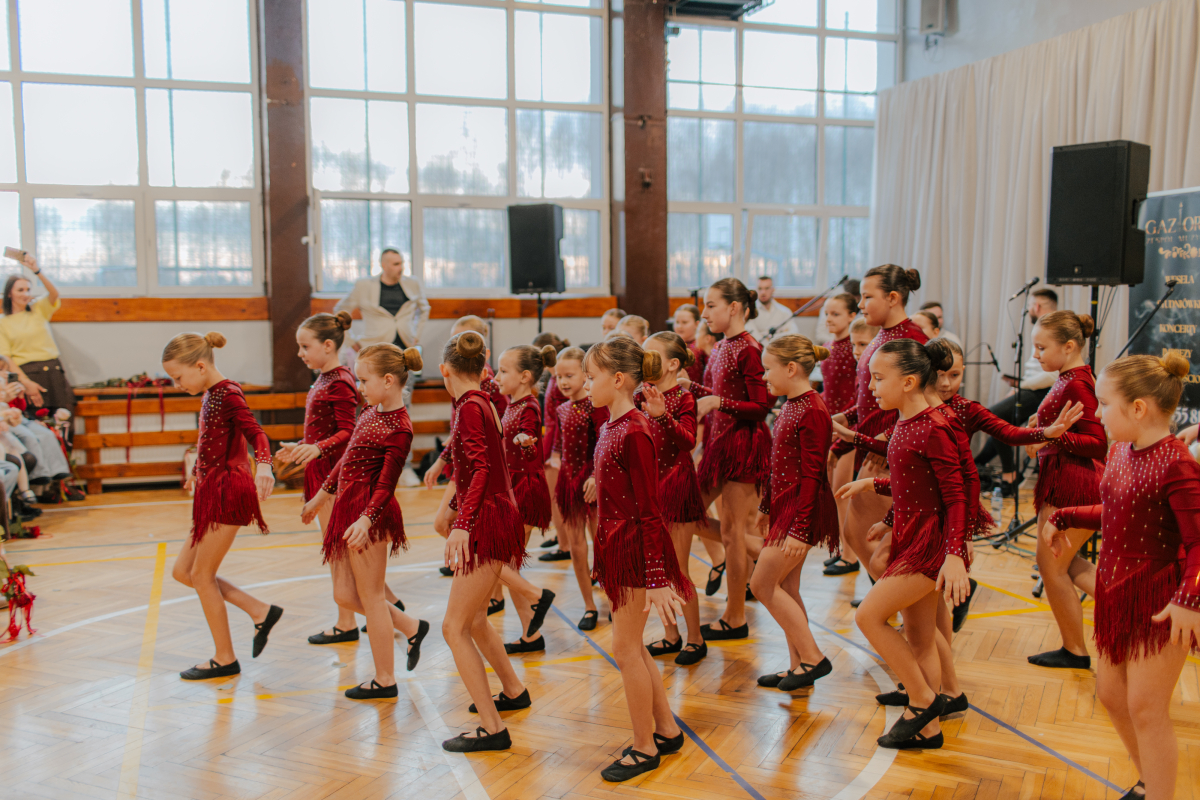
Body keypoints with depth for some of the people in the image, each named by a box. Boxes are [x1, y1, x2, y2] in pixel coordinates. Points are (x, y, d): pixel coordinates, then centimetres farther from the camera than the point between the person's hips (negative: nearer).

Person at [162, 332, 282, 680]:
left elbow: (256, 433, -25)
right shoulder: (210, 395, 12)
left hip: (227, 491, -10)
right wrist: (199, 470, 37)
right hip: (213, 492, 10)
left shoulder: (228, 394, -14)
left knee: (202, 575, -1)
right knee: (182, 571, 12)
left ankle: (225, 659, 12)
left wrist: (263, 465, -44)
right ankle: (260, 612, 15)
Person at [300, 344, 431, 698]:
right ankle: (411, 628, 31)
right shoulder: (371, 411, 11)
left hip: (369, 512, -9)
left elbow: (386, 484, -19)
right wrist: (321, 495, 25)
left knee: (370, 596, 3)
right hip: (347, 506, 9)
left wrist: (365, 520, -31)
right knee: (345, 596, 14)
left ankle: (385, 680, 17)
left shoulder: (399, 430, -17)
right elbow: (348, 457, 20)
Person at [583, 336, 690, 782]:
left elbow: (649, 512, -21)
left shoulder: (634, 432, -21)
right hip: (617, 544, 9)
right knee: (631, 645, 17)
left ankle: (645, 748, 19)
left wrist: (657, 580, -21)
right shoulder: (611, 426, 6)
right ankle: (667, 731, 33)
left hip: (636, 547, -9)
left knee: (626, 647, 2)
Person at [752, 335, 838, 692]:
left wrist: (799, 529, -22)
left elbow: (811, 475, -21)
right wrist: (766, 508, 20)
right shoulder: (791, 405, 11)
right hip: (784, 505, 9)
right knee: (784, 588, 12)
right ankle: (798, 665, 22)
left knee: (763, 583, -3)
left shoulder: (812, 411, -18)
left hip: (800, 510, -9)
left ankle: (813, 658, 6)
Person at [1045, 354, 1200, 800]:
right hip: (1118, 594, 9)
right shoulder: (1120, 451, 5)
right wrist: (1064, 519, 19)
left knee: (1146, 709, -1)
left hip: (1158, 603, -9)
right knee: (1111, 694, 19)